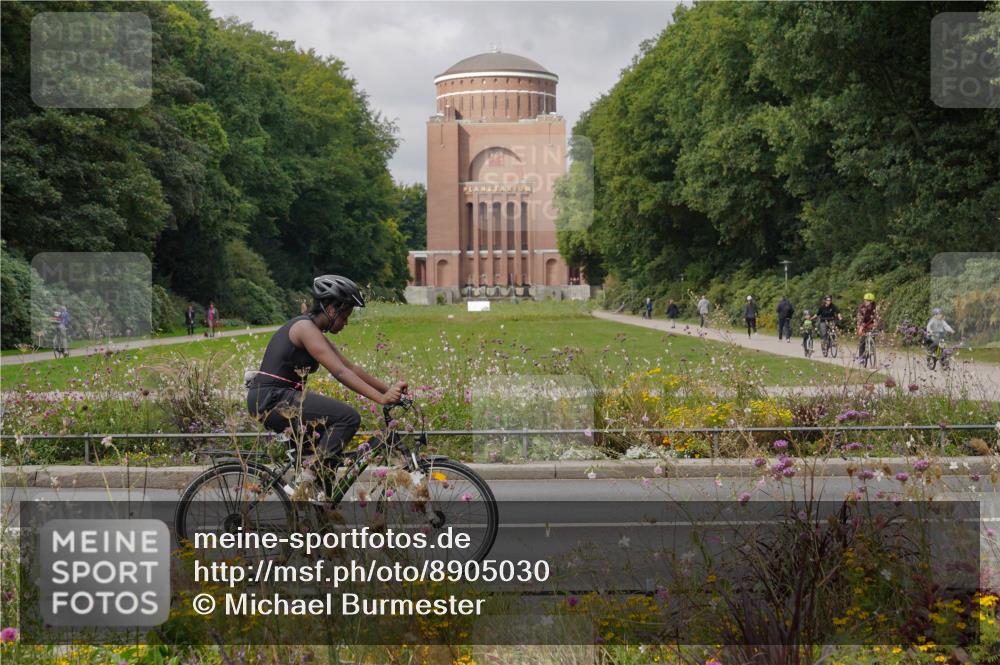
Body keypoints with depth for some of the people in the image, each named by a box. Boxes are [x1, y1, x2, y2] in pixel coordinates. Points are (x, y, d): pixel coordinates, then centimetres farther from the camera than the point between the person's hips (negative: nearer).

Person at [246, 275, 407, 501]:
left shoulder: (317, 335, 17)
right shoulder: (306, 328, -14)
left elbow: (352, 368, 16)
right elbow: (340, 373, -23)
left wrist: (389, 389, 7)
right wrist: (381, 398, -28)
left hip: (271, 400, 11)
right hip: (272, 399, -11)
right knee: (348, 417, -17)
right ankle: (309, 475, -15)